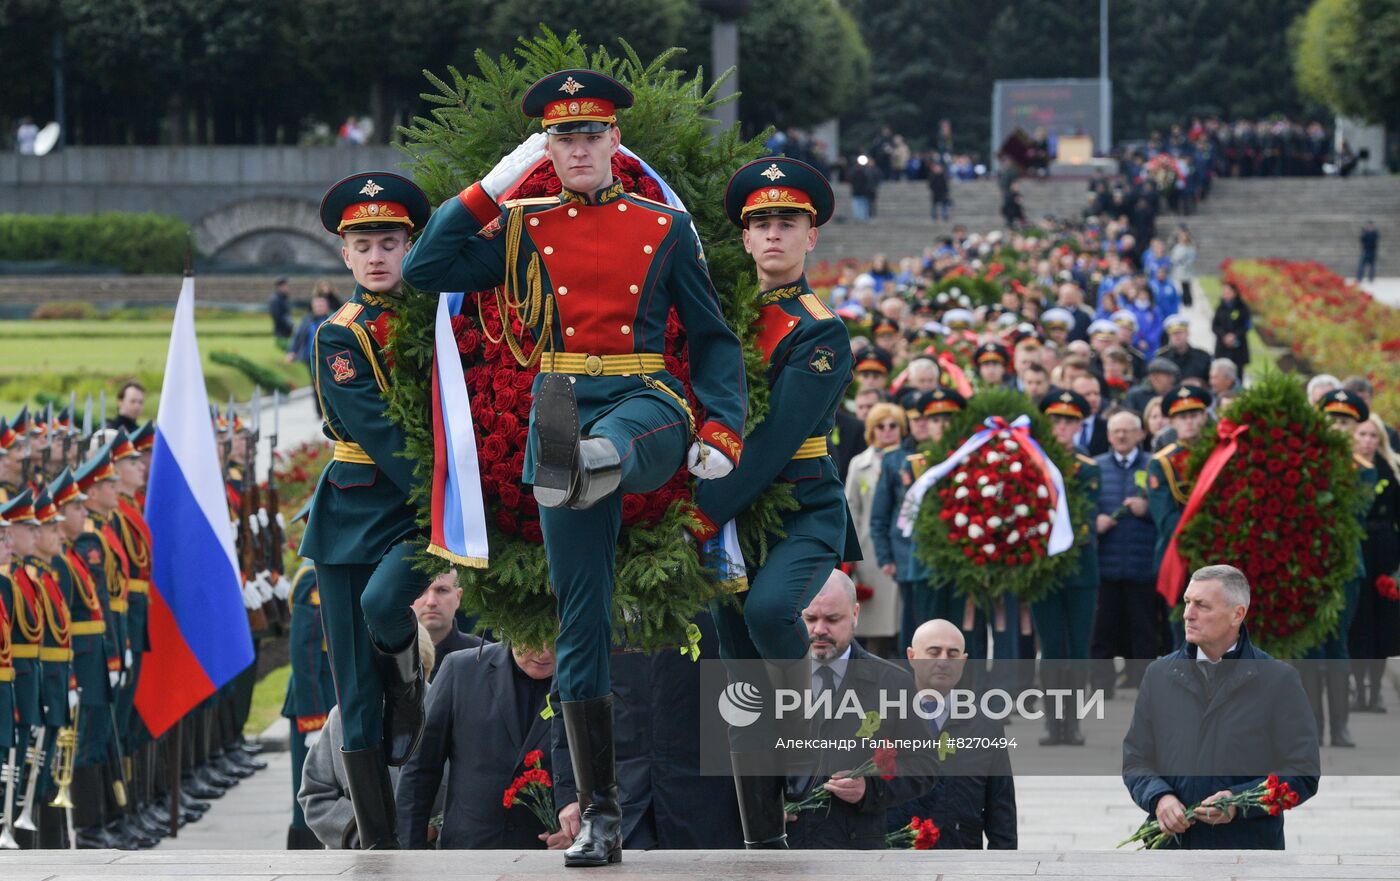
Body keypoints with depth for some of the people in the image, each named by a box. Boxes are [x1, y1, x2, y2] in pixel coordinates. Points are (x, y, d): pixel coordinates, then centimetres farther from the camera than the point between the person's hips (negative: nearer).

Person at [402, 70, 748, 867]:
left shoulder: (665, 228, 10)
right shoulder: (522, 228, 13)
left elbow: (714, 336, 11)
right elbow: (425, 272, 3)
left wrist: (724, 428, -4)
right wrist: (495, 186, 3)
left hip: (646, 410, -2)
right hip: (561, 413, 2)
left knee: (613, 443, -42)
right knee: (582, 623, -1)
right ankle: (601, 815, 3)